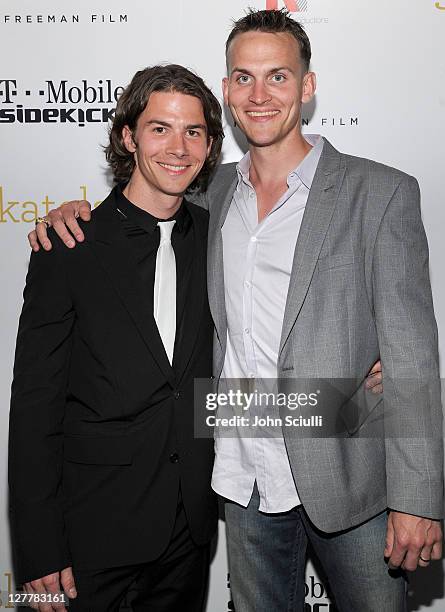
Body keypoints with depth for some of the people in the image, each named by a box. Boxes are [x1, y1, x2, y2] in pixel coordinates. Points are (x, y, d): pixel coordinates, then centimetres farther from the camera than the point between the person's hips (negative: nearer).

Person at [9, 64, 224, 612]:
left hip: (192, 522, 4)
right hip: (94, 527, -4)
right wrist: (39, 551, -12)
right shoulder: (69, 249, -12)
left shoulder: (212, 236, 1)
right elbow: (34, 402, -11)